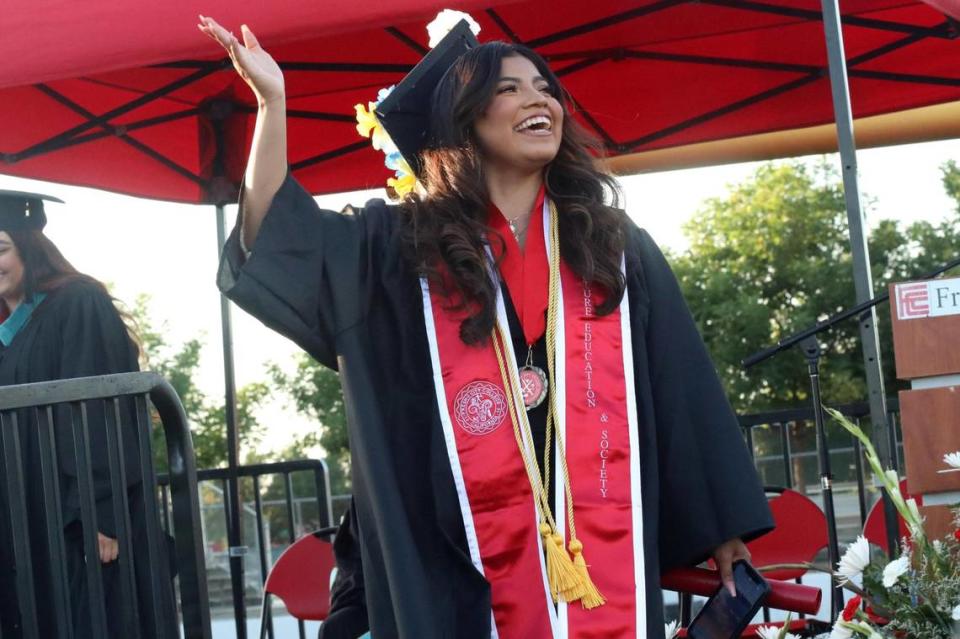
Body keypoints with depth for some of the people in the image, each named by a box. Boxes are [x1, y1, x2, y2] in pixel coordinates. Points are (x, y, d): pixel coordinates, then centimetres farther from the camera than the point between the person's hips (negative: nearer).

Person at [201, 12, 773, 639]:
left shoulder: (617, 245, 13)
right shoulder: (406, 245, 8)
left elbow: (684, 386, 11)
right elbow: (275, 243, -2)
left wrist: (724, 521, 9)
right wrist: (273, 100, -10)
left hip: (606, 544, 1)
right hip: (470, 559, -1)